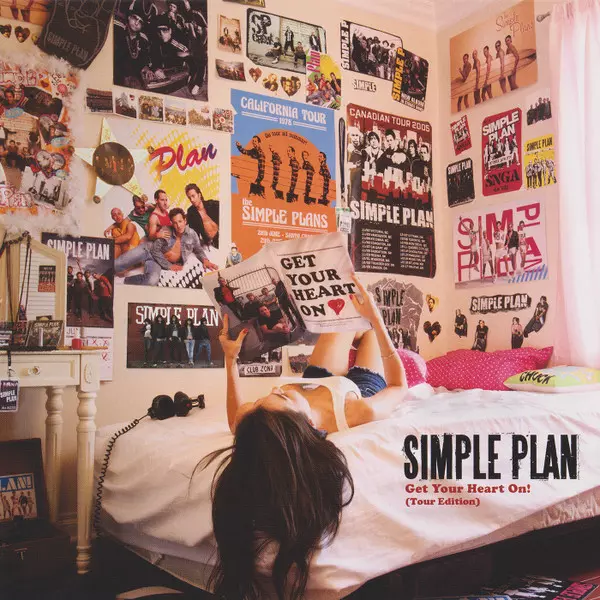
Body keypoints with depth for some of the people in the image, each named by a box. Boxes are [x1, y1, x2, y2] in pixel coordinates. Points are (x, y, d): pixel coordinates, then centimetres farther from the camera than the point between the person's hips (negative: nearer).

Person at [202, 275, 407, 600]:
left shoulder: (252, 423, -44)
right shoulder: (356, 413, -51)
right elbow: (399, 386, -28)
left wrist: (230, 359, -20)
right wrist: (375, 317, -32)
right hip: (359, 388, -2)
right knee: (370, 331, 21)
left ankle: (358, 333, 62)